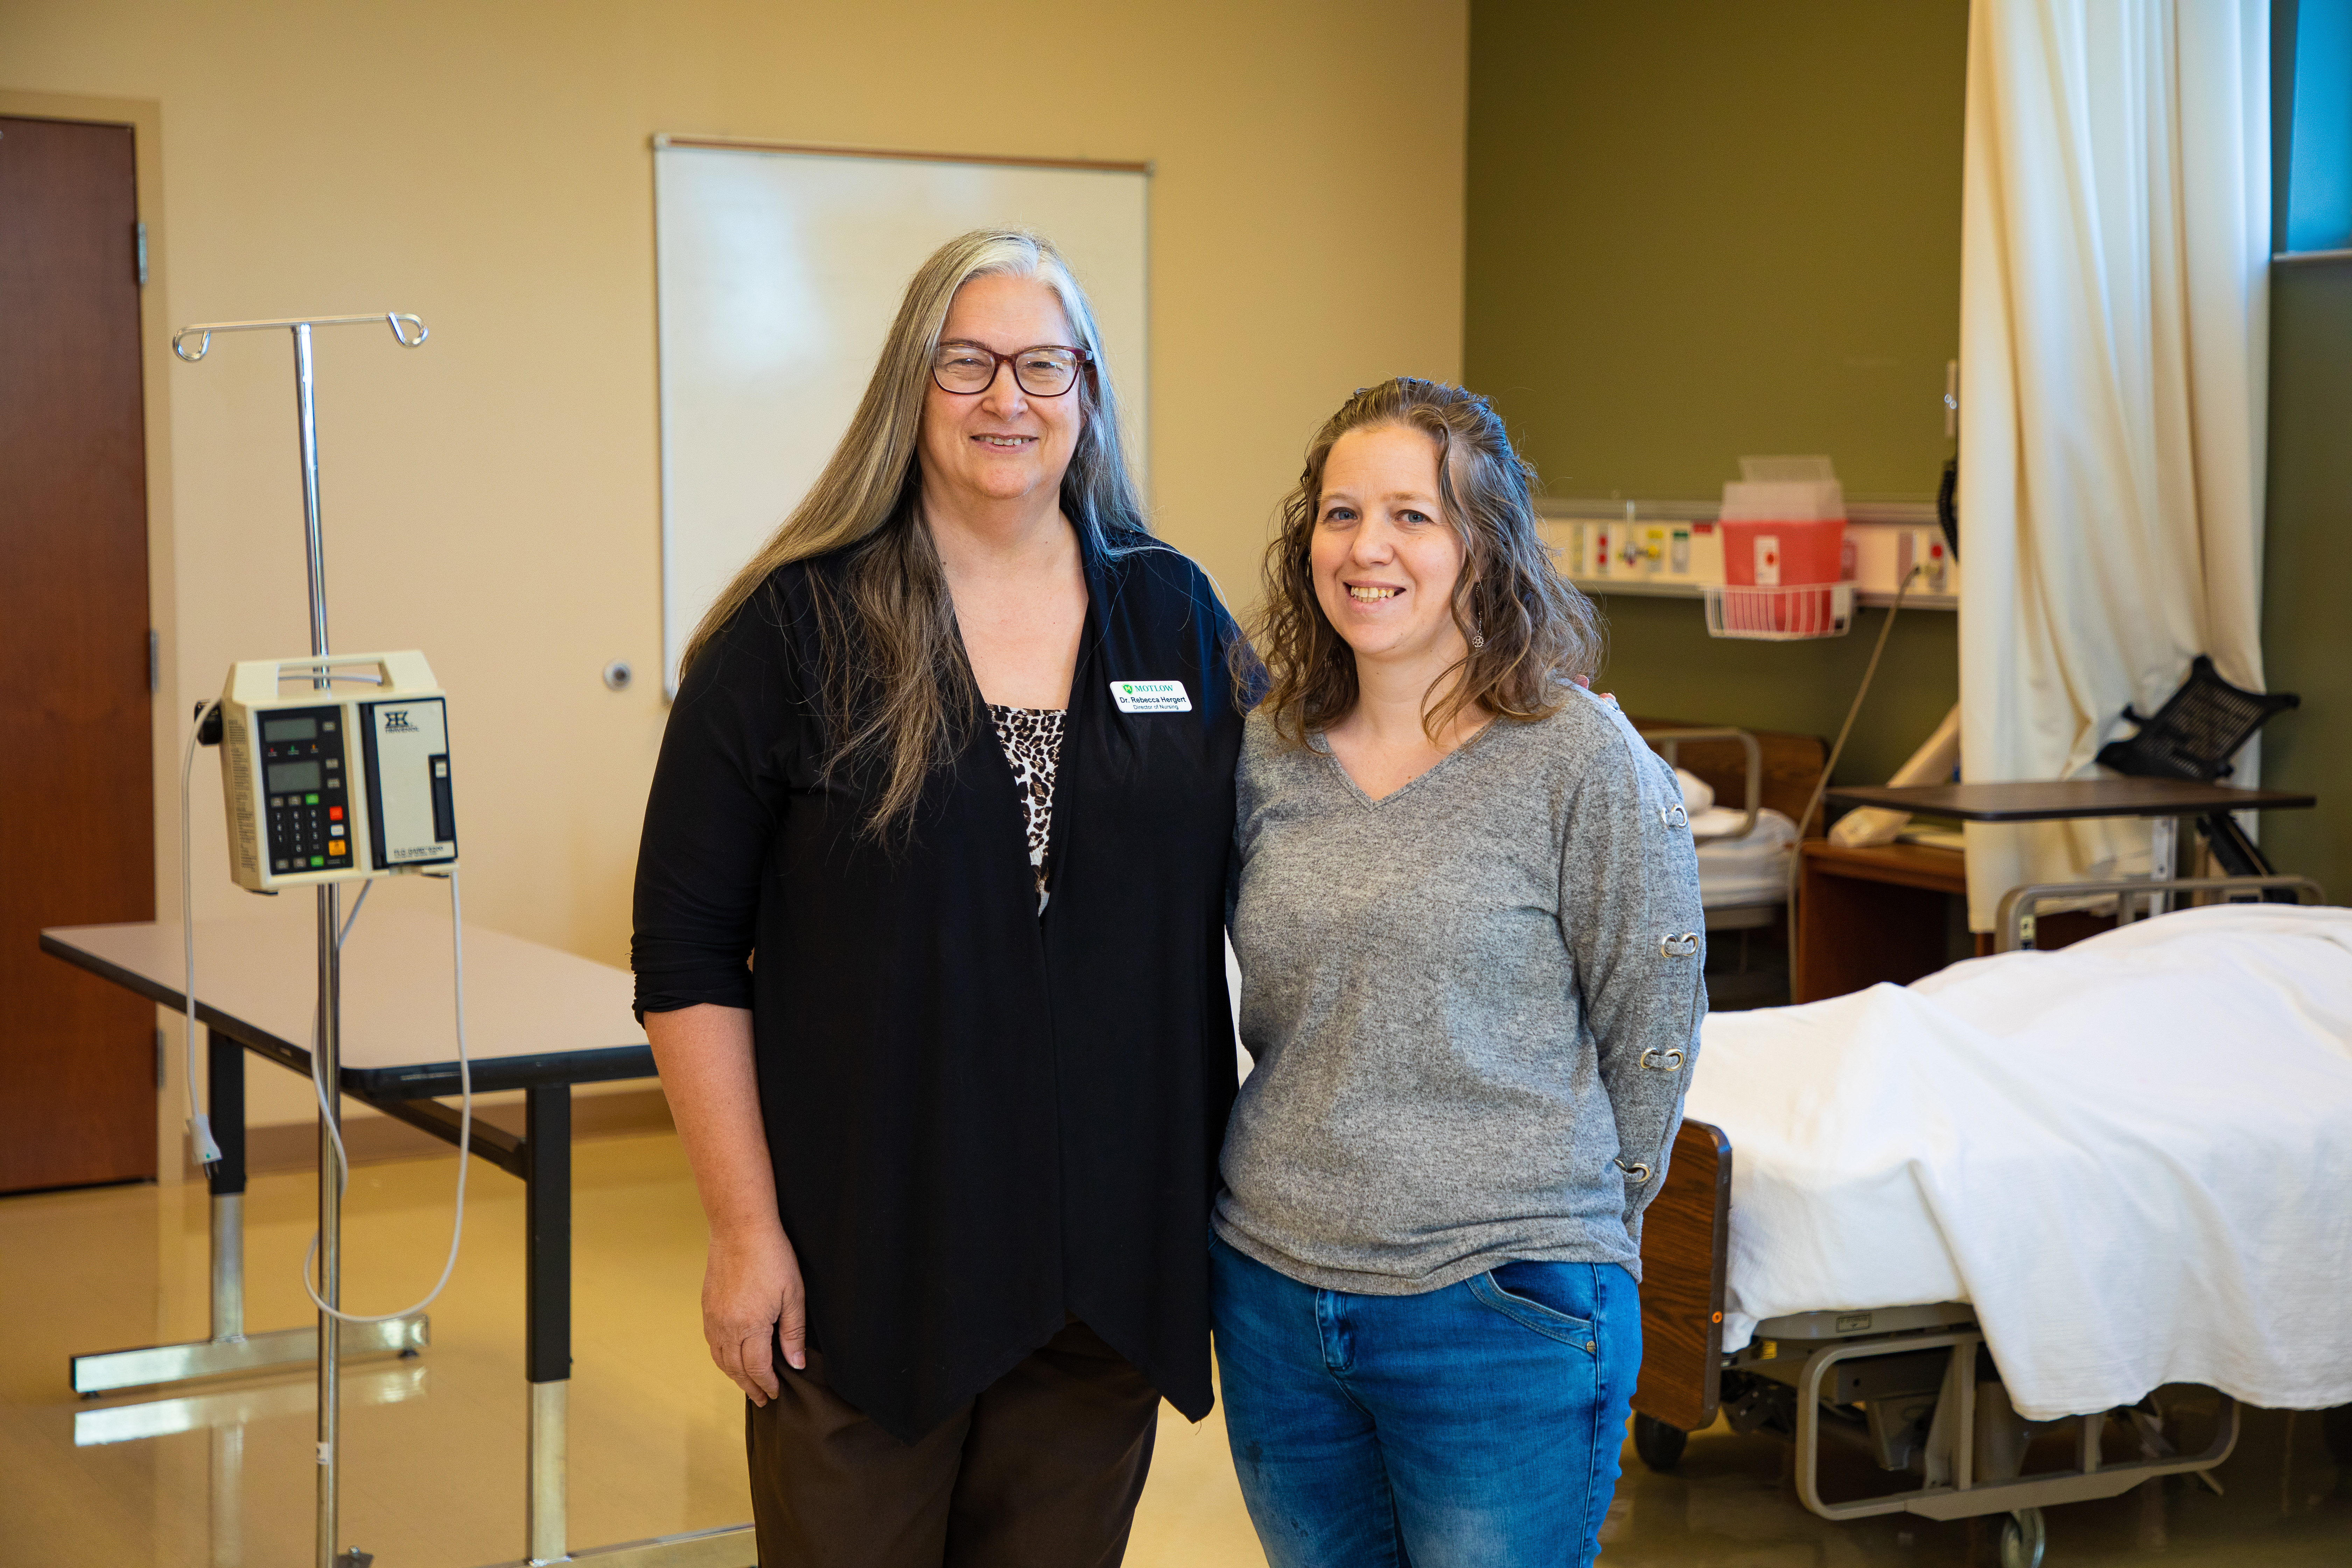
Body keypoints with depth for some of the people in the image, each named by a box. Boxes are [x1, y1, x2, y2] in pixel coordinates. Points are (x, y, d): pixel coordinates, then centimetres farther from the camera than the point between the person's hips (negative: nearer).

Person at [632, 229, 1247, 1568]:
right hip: (868, 1260, -3)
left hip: (1116, 1259, 3)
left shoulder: (1176, 618, 6)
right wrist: (746, 1229, -9)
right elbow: (688, 955, -4)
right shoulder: (796, 629, -4)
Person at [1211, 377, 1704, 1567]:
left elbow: (1650, 1035, -2)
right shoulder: (1268, 753, 4)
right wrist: (1325, 1177, 13)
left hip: (1500, 1320, -5)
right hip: (1272, 1292, 5)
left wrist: (1554, 1226, 5)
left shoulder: (1583, 759, -10)